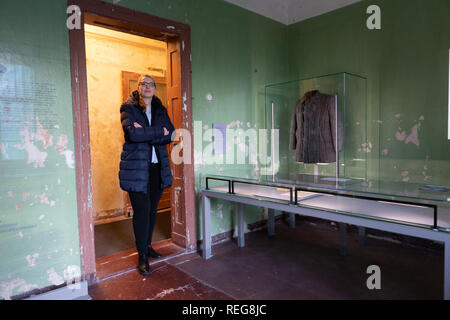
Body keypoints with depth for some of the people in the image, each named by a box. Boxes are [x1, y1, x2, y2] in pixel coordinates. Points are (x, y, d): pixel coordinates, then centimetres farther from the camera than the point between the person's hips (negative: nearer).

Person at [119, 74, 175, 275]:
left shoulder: (160, 110, 14)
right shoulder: (128, 108, 0)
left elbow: (171, 134, -1)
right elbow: (133, 133, -18)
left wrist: (146, 132, -14)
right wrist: (159, 132, -12)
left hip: (157, 167, 5)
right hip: (137, 168, -4)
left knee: (152, 209, 11)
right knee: (141, 210, -4)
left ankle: (147, 245, 29)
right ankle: (142, 256, 8)